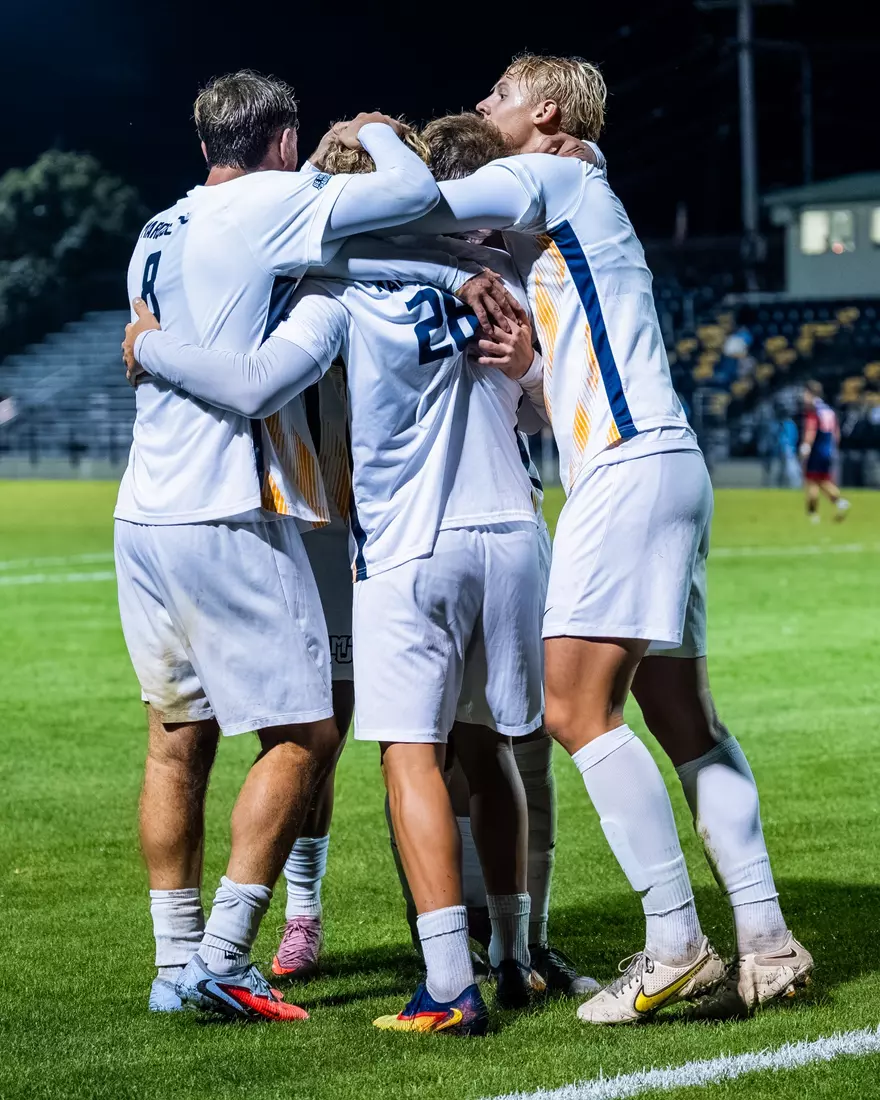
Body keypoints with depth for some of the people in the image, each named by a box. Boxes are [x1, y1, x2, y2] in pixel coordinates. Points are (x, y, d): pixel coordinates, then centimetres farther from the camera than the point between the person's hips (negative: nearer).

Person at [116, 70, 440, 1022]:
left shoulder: (159, 232, 16)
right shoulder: (271, 204, -8)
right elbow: (414, 192, -12)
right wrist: (375, 133, 6)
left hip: (146, 512, 8)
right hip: (227, 515, -8)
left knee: (178, 734, 13)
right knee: (304, 734, -1)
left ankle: (175, 961, 15)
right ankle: (220, 959, -5)